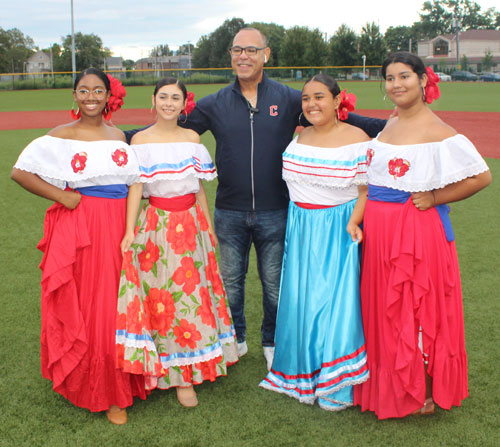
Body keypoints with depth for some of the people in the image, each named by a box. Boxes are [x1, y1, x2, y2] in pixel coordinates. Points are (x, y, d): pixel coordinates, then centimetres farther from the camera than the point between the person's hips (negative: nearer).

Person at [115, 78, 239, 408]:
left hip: (191, 223, 3)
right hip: (157, 225, -3)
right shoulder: (141, 140, -3)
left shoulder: (192, 139, 6)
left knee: (192, 293, 7)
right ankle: (178, 375, 11)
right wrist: (130, 230, -18)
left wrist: (209, 228, 11)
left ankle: (186, 371, 22)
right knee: (163, 297, 0)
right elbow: (136, 186, -9)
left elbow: (200, 187, 11)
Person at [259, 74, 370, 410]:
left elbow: (366, 189, -9)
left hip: (337, 232, -5)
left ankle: (337, 386, 11)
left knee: (334, 299, -4)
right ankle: (303, 375, 24)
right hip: (300, 229, 5)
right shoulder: (300, 138, 9)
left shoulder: (357, 139, -8)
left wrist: (353, 222, -22)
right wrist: (298, 219, 10)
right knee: (299, 298, 8)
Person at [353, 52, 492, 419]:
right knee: (383, 310, 14)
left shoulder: (436, 131, -14)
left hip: (417, 232, -8)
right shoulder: (390, 124, 11)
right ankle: (387, 386, 29)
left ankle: (423, 392, 20)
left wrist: (434, 199, -14)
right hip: (379, 232, 8)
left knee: (417, 310, 3)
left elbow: (482, 176, -16)